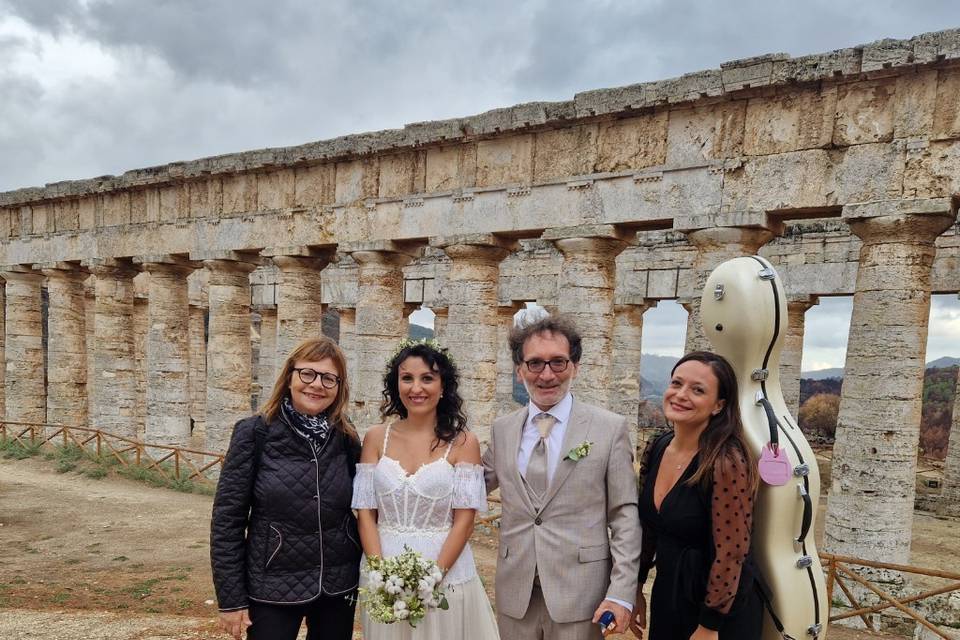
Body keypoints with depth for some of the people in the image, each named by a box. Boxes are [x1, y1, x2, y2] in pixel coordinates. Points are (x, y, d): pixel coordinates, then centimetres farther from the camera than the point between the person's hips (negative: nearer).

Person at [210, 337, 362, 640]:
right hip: (272, 589, -3)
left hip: (338, 587, 3)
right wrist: (231, 598, -8)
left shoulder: (346, 438, 0)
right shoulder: (255, 433, -9)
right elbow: (227, 518, -8)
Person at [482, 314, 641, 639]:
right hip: (514, 593, 3)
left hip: (578, 593, -3)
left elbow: (625, 515, -5)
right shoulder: (502, 428, 4)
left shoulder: (610, 428, -6)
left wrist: (621, 594, -11)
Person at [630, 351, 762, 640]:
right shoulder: (656, 449, -3)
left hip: (719, 614, -6)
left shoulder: (727, 463, -24)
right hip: (666, 597, 6)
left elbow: (730, 554, -20)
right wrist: (637, 587, 12)